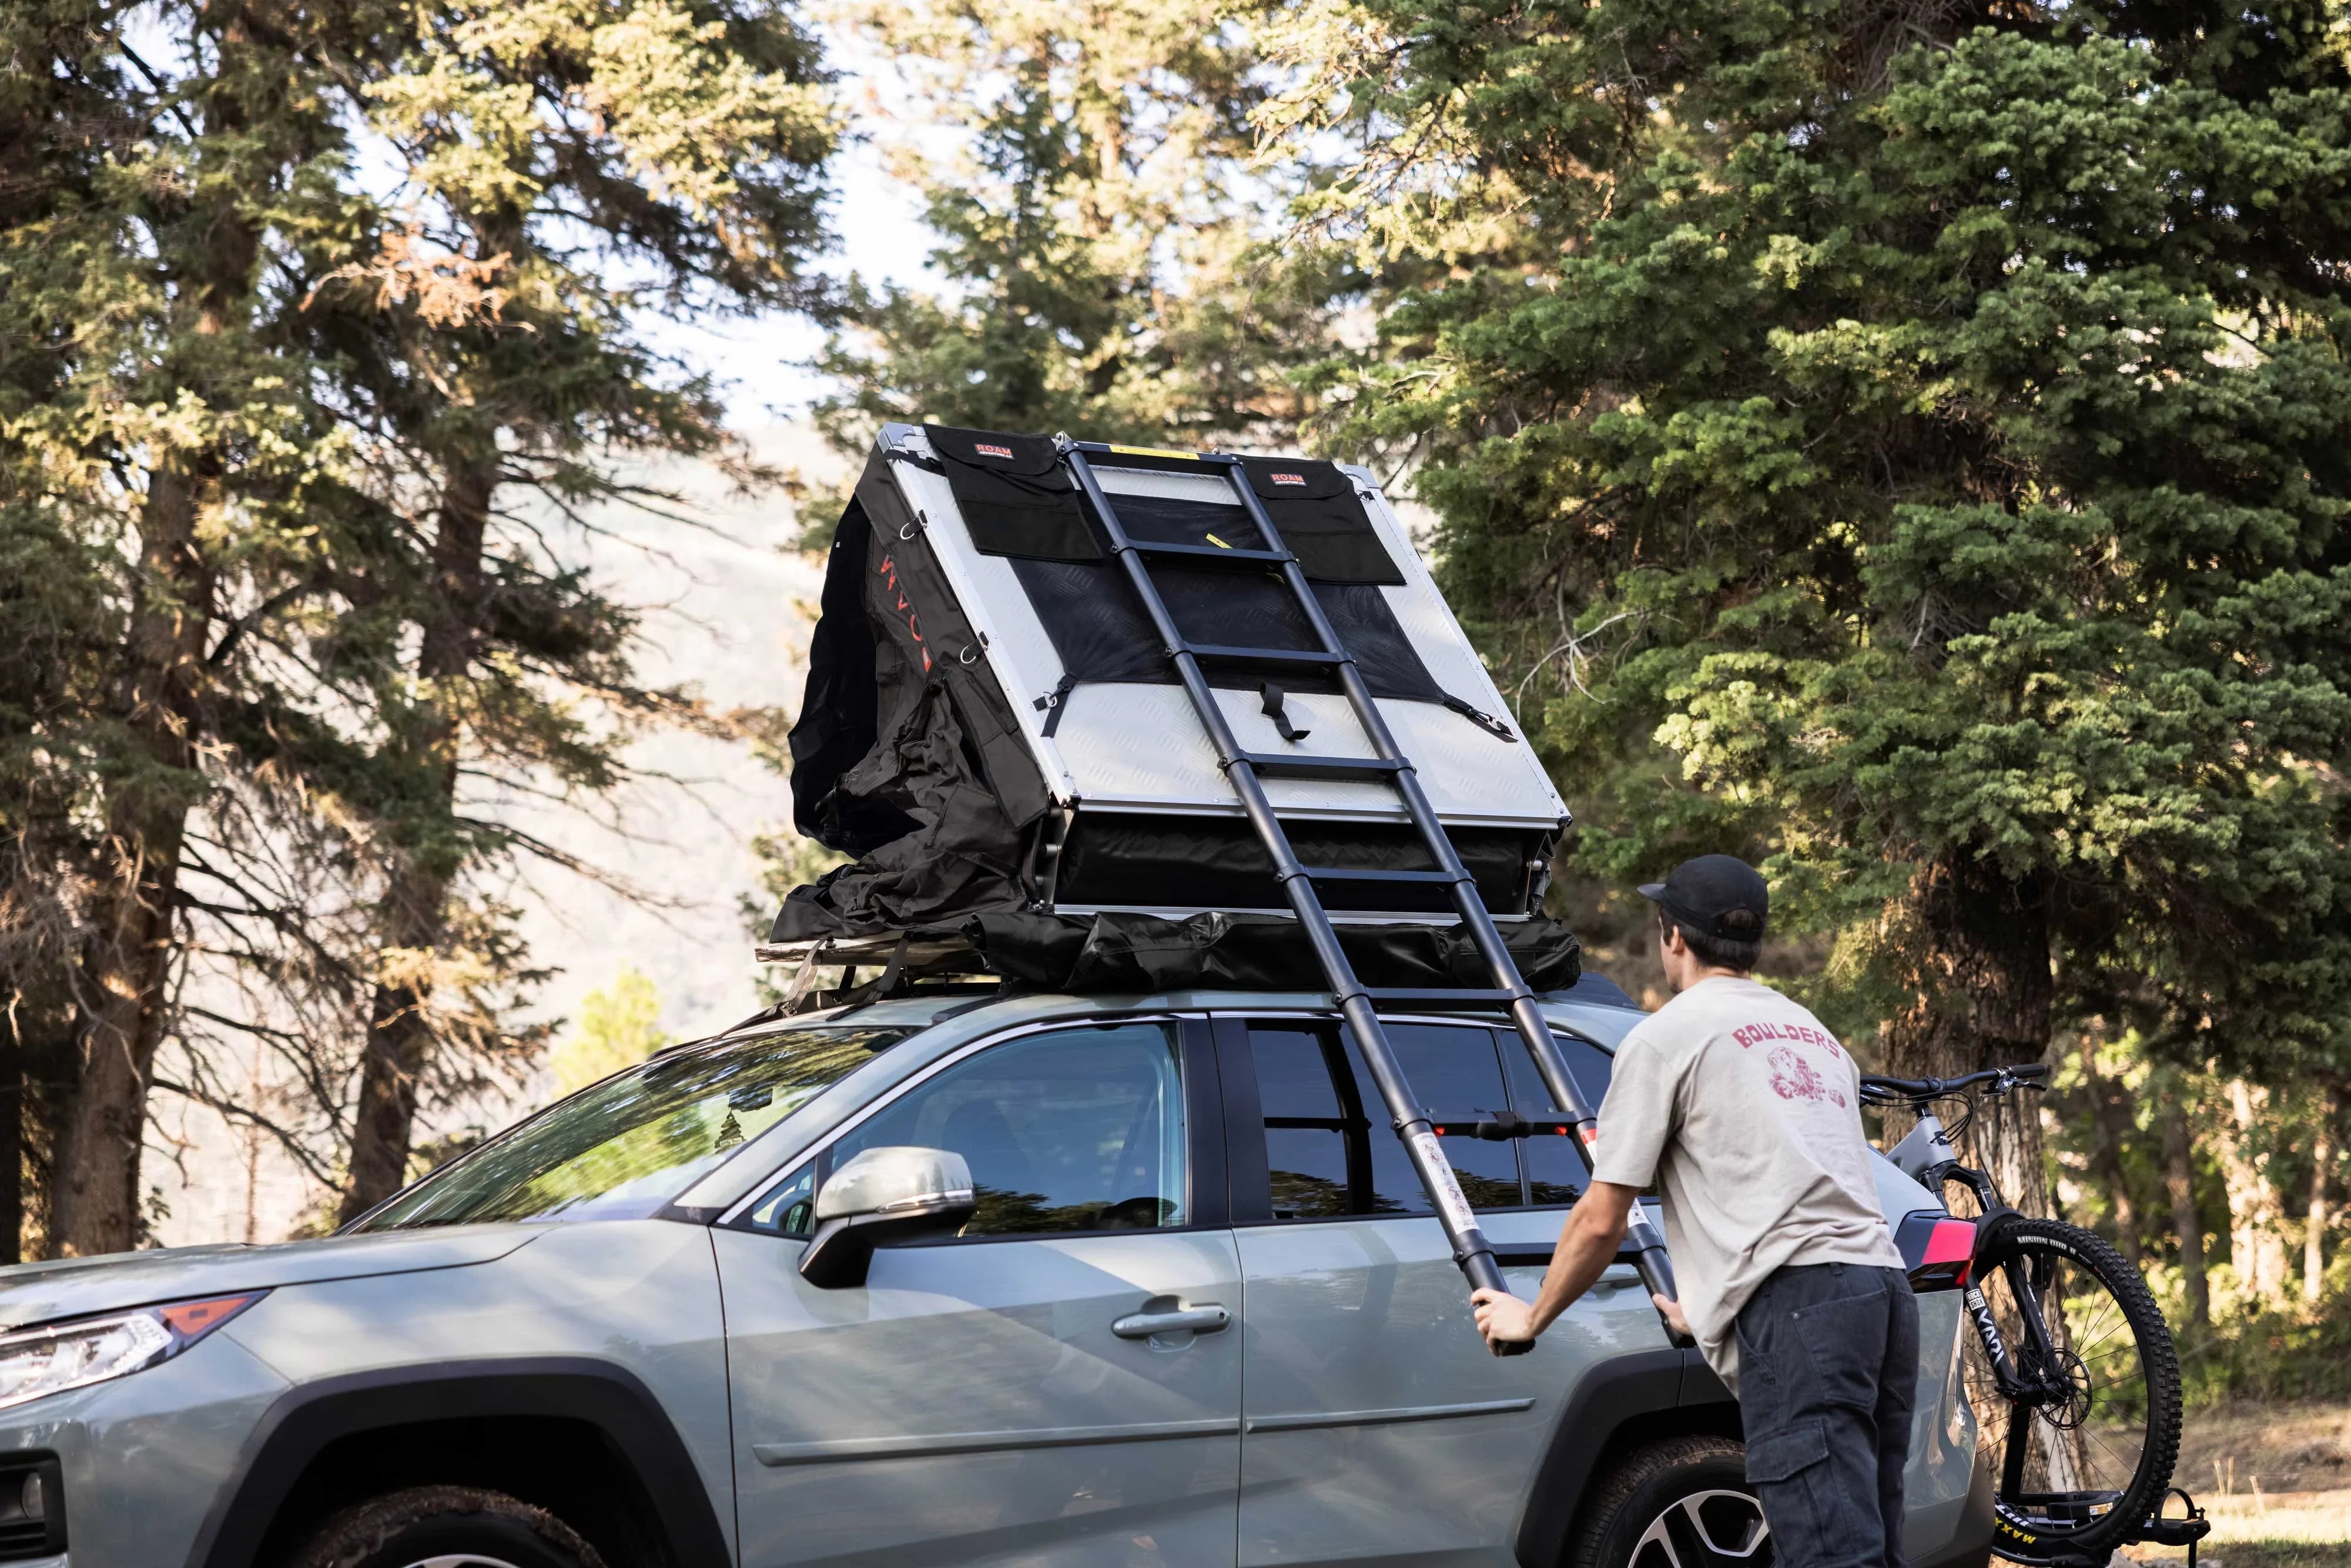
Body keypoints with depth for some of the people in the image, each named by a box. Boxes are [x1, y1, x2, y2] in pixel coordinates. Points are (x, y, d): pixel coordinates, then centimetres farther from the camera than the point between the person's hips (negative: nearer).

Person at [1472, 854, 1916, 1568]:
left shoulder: (1666, 1036, 5)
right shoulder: (1814, 1033, 28)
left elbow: (1601, 1222, 3)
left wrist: (1531, 1317, 20)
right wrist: (1708, 1308, 46)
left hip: (1796, 1309, -8)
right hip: (1883, 1286, 8)